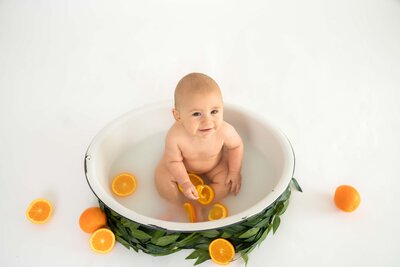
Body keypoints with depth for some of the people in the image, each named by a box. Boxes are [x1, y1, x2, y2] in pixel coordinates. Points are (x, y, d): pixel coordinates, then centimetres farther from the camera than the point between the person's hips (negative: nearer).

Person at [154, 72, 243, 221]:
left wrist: (235, 171, -14)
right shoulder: (175, 136, -41)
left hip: (215, 165, 1)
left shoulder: (225, 131, -37)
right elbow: (174, 161, -22)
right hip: (184, 166, -1)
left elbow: (236, 146, -13)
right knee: (162, 177, -16)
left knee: (227, 184, -16)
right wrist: (185, 183, -27)